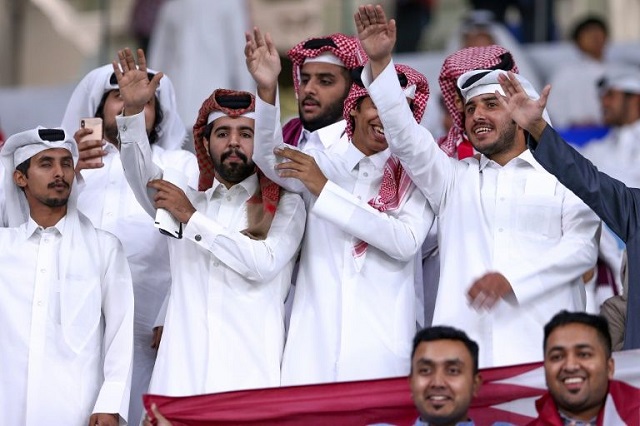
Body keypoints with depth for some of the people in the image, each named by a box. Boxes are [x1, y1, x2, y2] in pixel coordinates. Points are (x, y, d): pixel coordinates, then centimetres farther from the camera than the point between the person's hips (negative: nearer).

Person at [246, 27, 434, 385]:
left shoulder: (414, 178, 7)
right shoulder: (321, 164, 13)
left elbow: (406, 242, -9)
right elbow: (269, 157, -5)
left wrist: (326, 189, -10)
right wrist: (267, 90, -23)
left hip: (381, 344, -2)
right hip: (315, 340, 2)